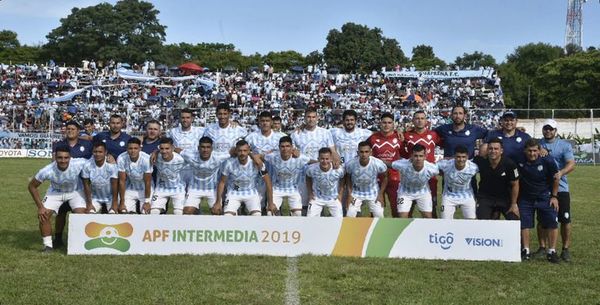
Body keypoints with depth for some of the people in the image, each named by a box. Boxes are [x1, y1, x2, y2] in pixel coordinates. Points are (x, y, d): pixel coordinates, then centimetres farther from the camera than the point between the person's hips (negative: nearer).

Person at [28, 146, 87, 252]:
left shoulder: (79, 164, -38)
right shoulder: (47, 171, -33)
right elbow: (32, 186, -17)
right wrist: (40, 207, -20)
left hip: (75, 191, -1)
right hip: (55, 192, 1)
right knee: (43, 215, -14)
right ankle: (48, 245, 3)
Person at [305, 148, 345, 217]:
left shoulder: (339, 170, -26)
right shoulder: (311, 169, -26)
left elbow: (341, 181, -2)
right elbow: (308, 179, -1)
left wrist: (340, 194, -3)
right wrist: (310, 193, -3)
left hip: (333, 198, 0)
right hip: (317, 198, 0)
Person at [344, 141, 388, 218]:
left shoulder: (378, 164, -29)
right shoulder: (350, 164, -27)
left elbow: (385, 177, -7)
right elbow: (348, 178, -5)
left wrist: (381, 194, -7)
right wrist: (349, 194, -7)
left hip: (373, 193, 0)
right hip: (356, 193, 0)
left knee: (379, 216, -3)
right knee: (349, 216, -7)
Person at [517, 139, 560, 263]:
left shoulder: (547, 161, -16)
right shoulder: (519, 162, -15)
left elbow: (555, 178, -2)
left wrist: (554, 196, 0)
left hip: (545, 197, -1)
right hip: (525, 198, 1)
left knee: (552, 223, -6)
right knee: (524, 224, 1)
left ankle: (551, 252, 4)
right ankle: (525, 251, 15)